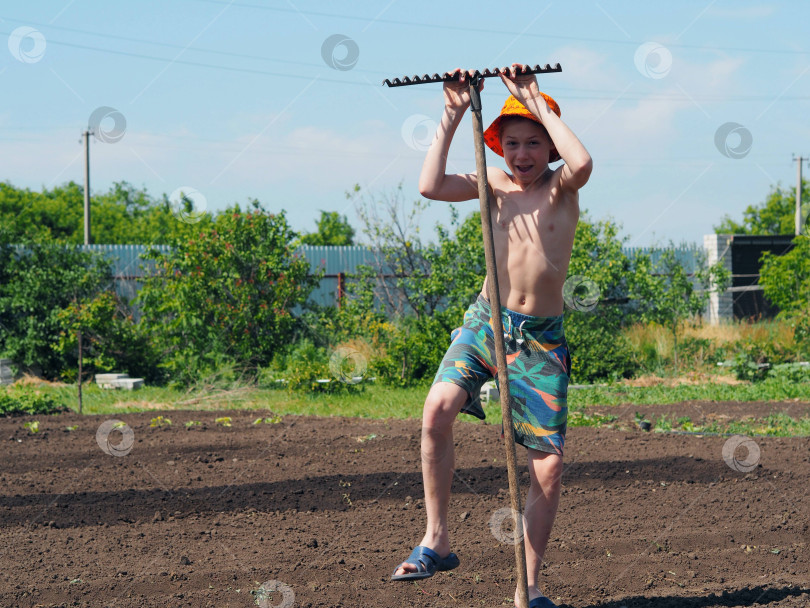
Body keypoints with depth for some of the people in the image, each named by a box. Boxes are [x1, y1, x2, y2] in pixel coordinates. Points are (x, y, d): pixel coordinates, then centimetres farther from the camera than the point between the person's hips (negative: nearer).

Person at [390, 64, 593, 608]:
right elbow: (431, 186, -11)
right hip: (485, 321, 1)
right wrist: (453, 116, -11)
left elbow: (581, 163, -27)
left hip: (542, 339, -1)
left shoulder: (560, 188, -2)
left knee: (549, 466, -4)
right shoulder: (495, 185, 5)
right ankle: (437, 541, -14)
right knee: (438, 408, -27)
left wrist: (537, 103, -20)